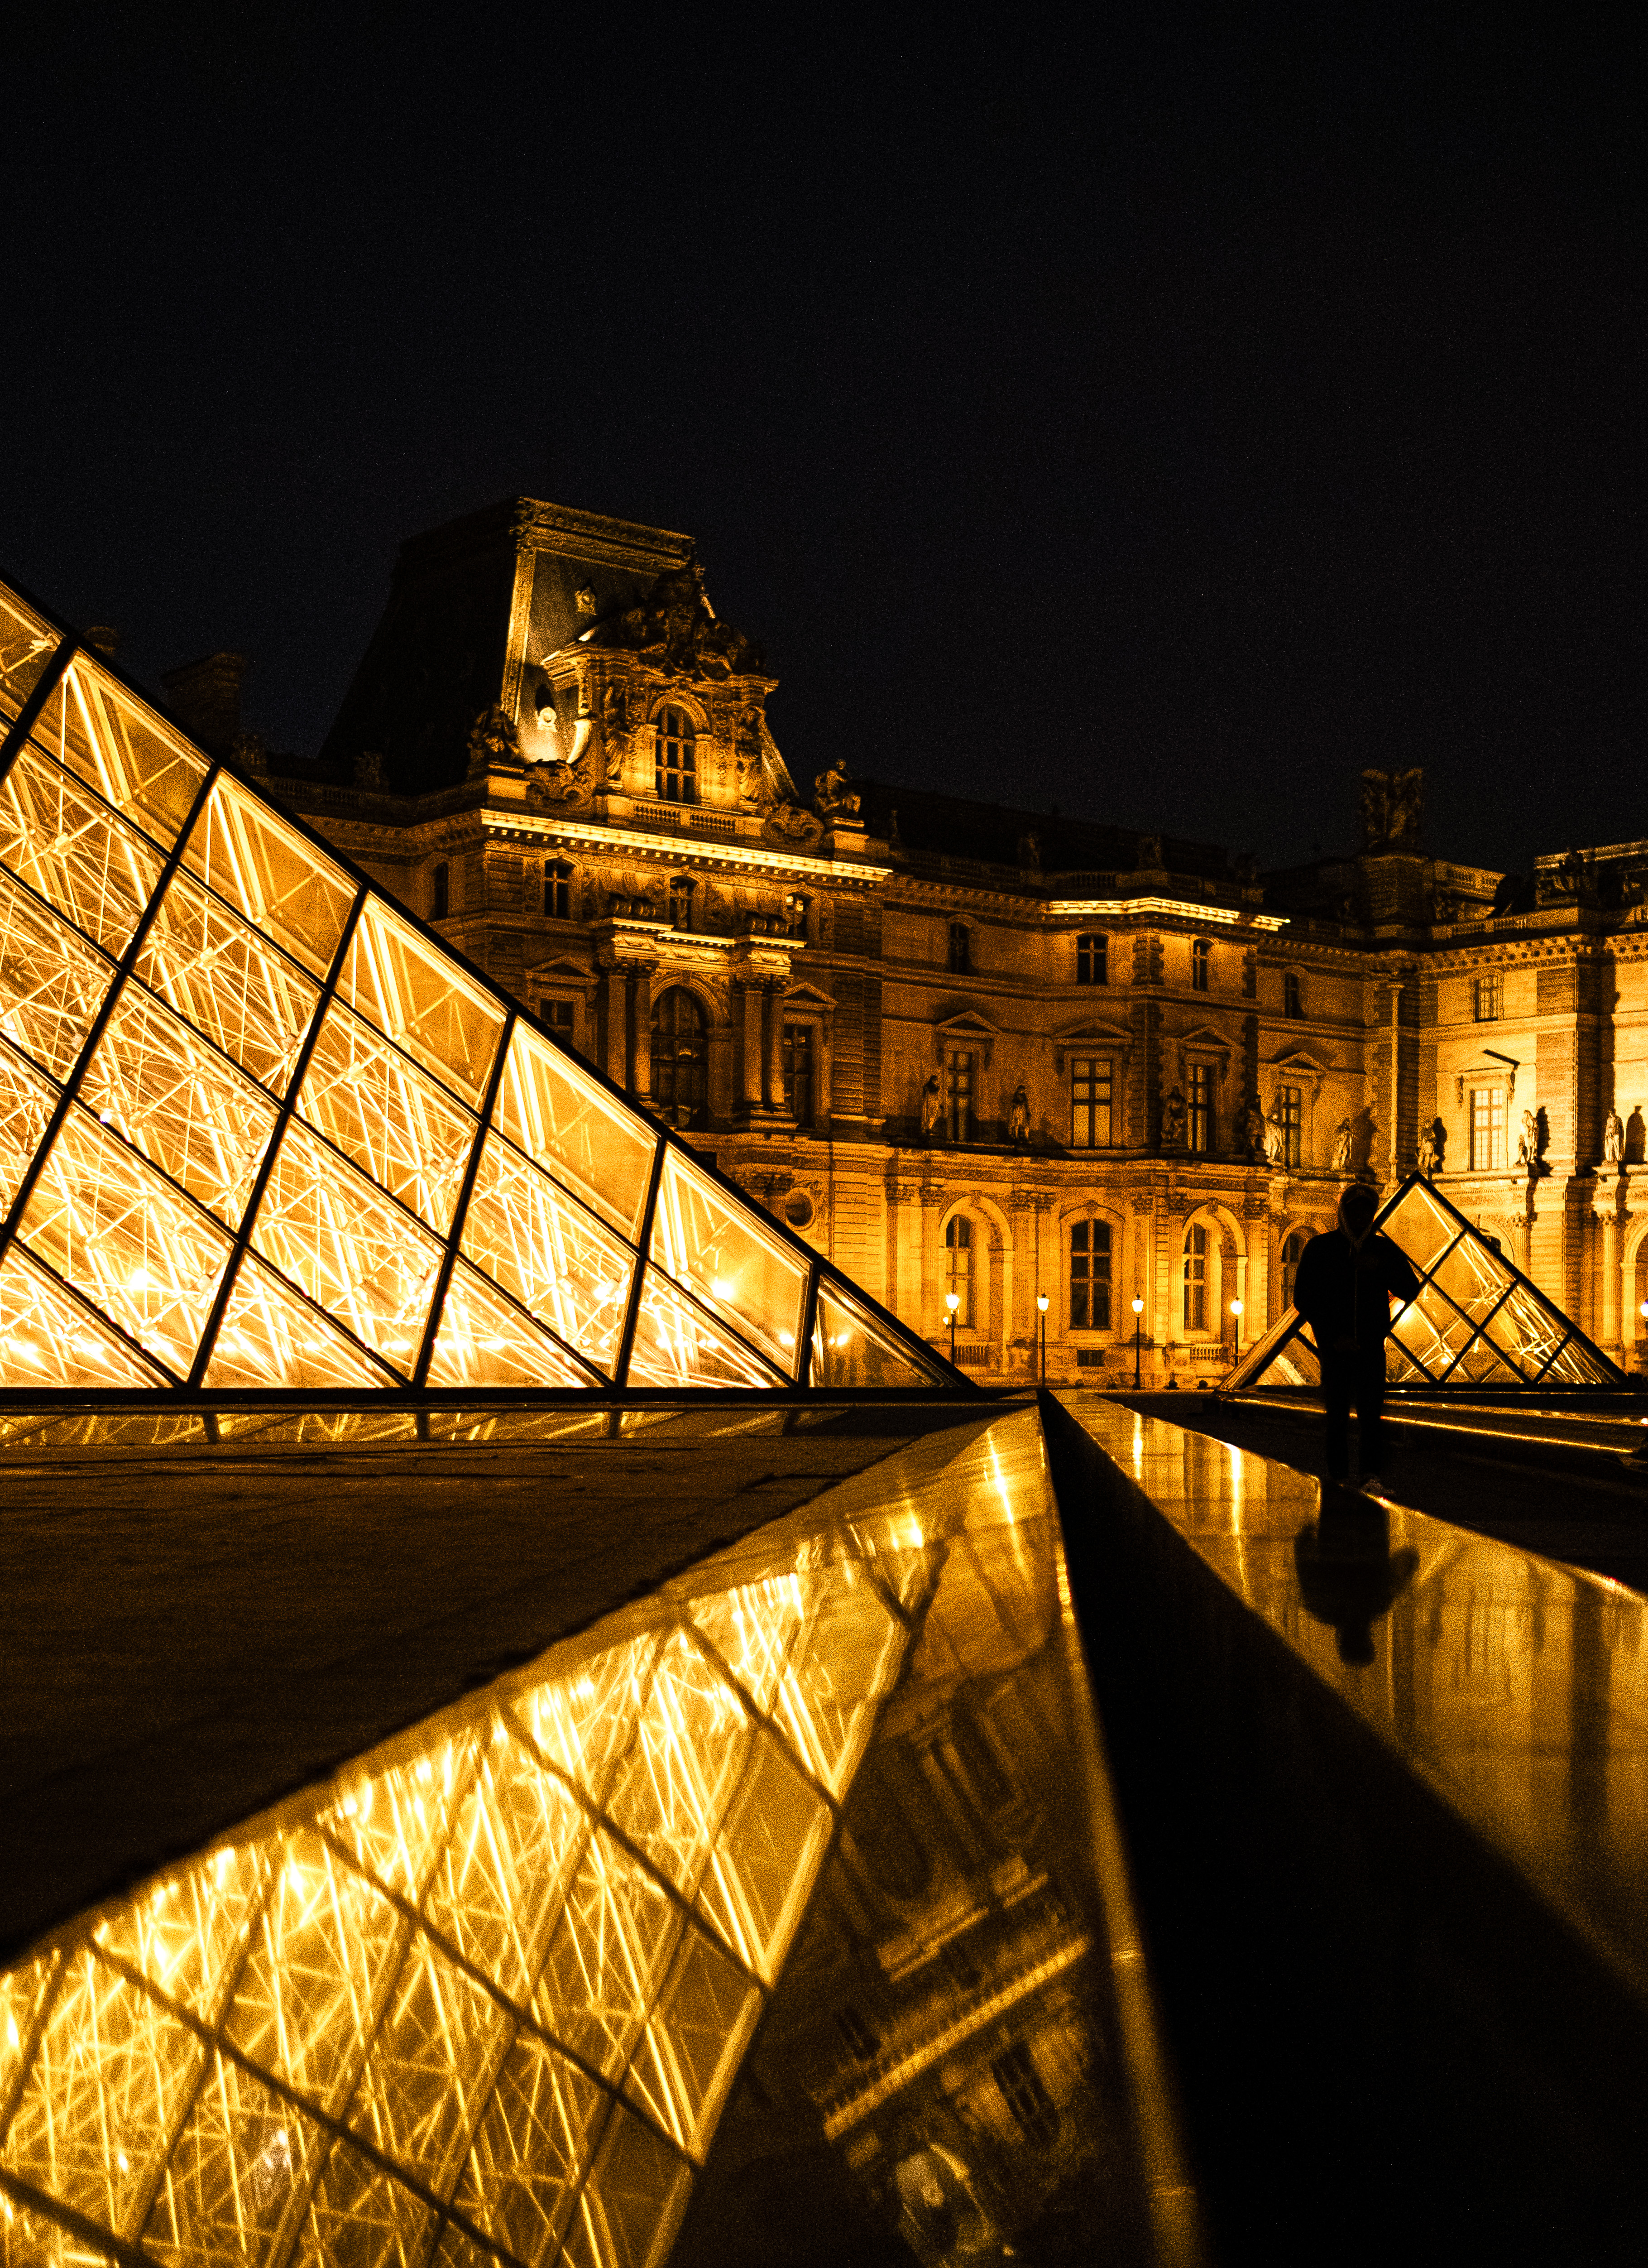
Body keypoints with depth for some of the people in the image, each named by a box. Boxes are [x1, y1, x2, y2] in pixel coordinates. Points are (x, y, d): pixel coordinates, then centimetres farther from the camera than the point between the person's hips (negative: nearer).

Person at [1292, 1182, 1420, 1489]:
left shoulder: (1385, 1250, 8)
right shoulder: (1320, 1249, 2)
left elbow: (1410, 1291, 3)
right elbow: (1303, 1298, 1)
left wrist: (1381, 1268, -15)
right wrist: (1332, 1336, -8)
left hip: (1371, 1345, 0)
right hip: (1334, 1346, 0)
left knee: (1371, 1411, -11)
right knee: (1337, 1413, 4)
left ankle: (1372, 1474, -17)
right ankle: (1338, 1474, 14)